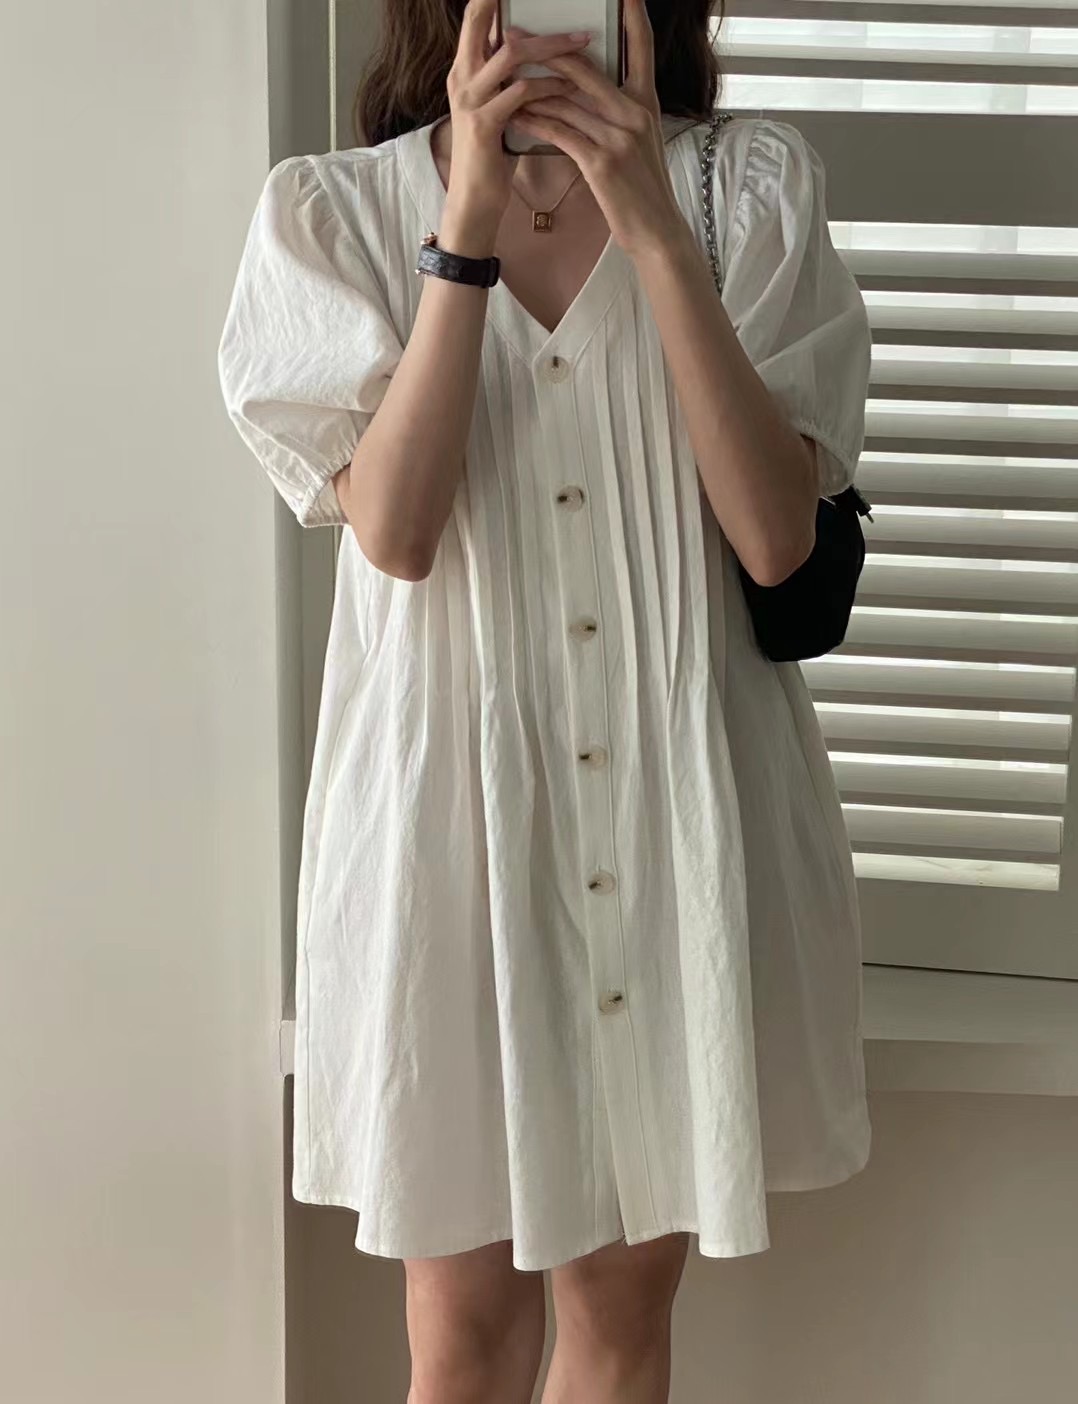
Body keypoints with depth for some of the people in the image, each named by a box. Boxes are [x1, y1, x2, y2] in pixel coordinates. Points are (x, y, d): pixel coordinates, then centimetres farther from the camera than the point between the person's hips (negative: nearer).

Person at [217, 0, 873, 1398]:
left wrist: (656, 233, -17)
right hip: (453, 800, -1)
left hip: (685, 807, 1)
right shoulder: (334, 208, 0)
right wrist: (472, 219, -19)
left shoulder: (752, 185, 1)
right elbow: (393, 529, -14)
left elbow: (776, 536, -11)